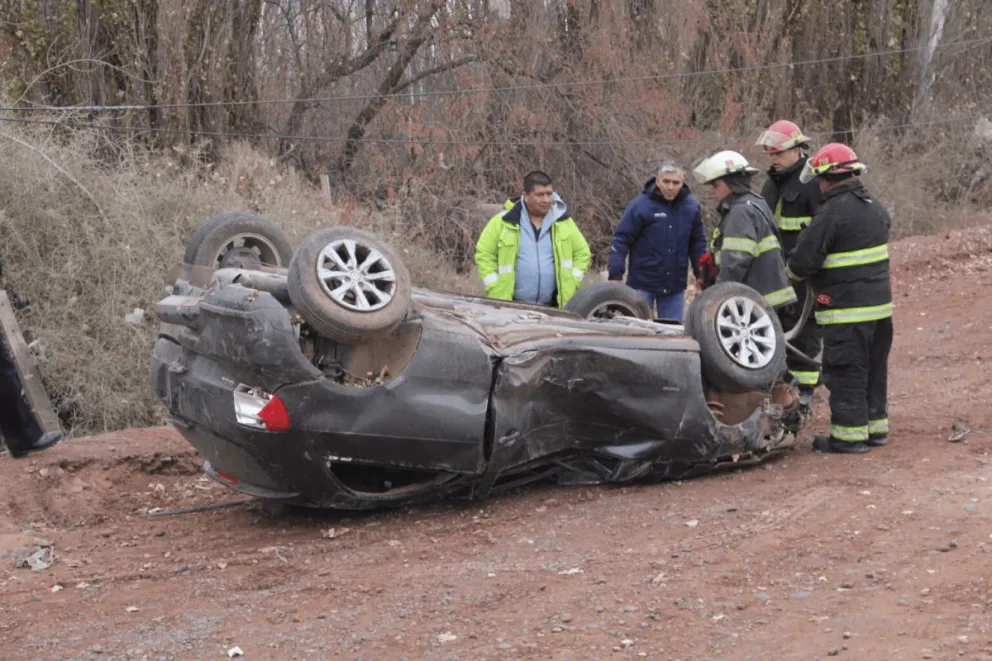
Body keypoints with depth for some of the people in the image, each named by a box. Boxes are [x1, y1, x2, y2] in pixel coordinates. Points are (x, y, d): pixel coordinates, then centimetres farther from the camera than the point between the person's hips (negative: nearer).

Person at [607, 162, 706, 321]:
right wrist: (615, 276, -15)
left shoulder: (691, 206, 1)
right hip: (642, 284, -3)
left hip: (675, 286, 3)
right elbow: (621, 240, -10)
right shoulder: (640, 205, -10)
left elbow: (697, 244, 11)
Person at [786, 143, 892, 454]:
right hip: (880, 302, 9)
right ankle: (875, 425, 24)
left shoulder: (832, 213, -18)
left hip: (846, 310, -8)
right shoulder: (876, 208, 10)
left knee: (846, 372, -1)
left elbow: (803, 262, -19)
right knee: (874, 367, 16)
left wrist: (792, 271, 5)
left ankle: (849, 434, 2)